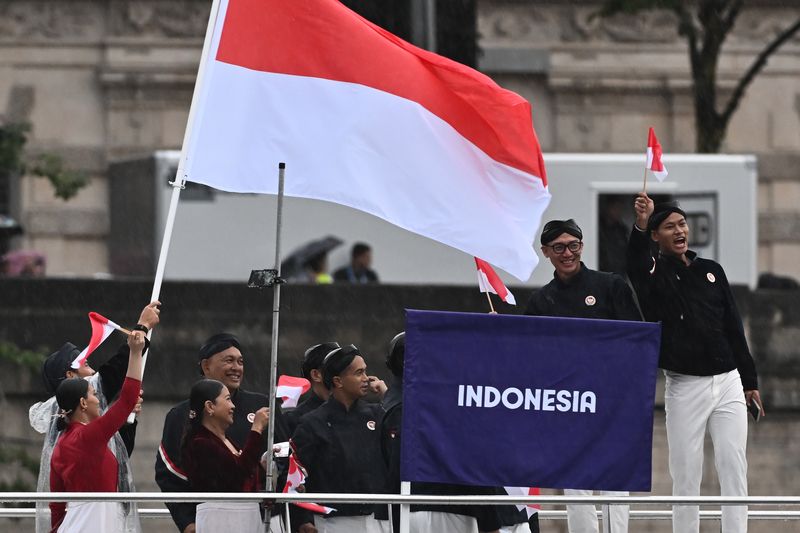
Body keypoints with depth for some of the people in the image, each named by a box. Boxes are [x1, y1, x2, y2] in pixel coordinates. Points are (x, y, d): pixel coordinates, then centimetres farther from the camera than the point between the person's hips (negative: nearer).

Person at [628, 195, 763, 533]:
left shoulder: (711, 270, 12)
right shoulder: (655, 274, 0)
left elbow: (734, 328, 14)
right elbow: (636, 264, -26)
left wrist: (750, 381, 11)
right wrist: (640, 226, -45)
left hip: (728, 384, 3)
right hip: (685, 388, -3)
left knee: (734, 470, -1)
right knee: (686, 475, -1)